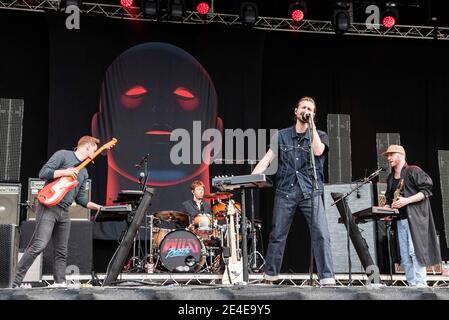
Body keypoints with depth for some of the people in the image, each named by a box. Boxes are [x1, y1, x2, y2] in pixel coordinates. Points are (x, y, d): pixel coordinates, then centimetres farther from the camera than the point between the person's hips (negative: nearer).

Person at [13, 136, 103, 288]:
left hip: (64, 213, 8)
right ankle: (16, 283, -13)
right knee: (39, 245, -17)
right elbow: (43, 173, -10)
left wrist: (97, 207, 11)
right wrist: (65, 172, -16)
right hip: (48, 207, -8)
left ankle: (60, 283, 12)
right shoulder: (63, 155, -1)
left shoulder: (83, 172, 21)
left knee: (62, 252, 7)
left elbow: (80, 197, 21)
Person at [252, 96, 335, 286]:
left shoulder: (320, 136, 9)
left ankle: (327, 279, -12)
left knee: (321, 234, -13)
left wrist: (311, 124, -9)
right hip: (285, 192, 1)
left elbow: (317, 151, -15)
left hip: (311, 192, -1)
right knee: (277, 235, 6)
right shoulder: (281, 135, 11)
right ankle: (270, 276, 19)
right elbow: (266, 160, 3)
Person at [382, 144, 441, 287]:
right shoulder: (391, 178, 19)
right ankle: (412, 285, 6)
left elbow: (426, 190, -10)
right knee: (404, 256, 3)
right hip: (399, 220, 7)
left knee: (415, 251, -13)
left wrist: (407, 201, -18)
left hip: (415, 218, -7)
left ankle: (421, 284, -9)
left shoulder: (414, 171, -4)